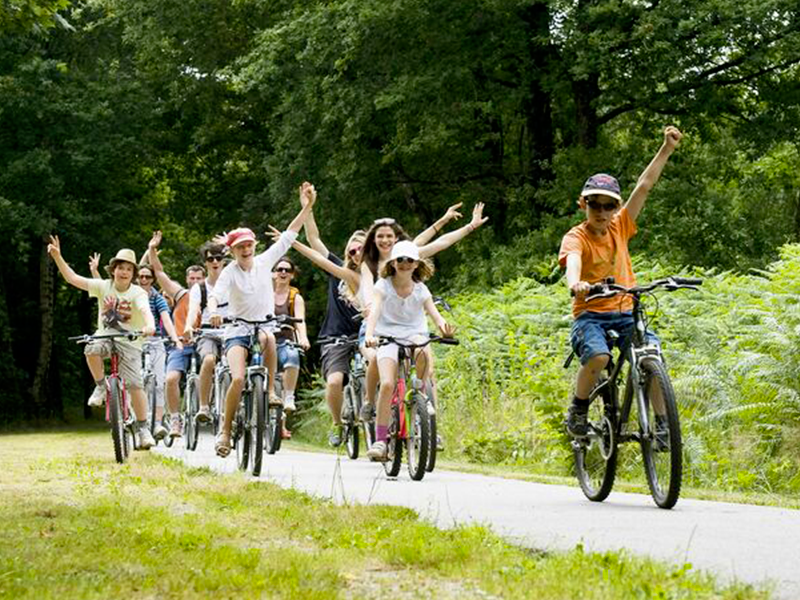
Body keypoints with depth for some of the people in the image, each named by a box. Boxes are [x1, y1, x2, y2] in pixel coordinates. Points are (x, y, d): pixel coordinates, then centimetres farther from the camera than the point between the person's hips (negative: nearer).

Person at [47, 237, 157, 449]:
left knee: (135, 385, -13)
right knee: (91, 349, -34)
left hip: (129, 342, -2)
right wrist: (57, 256, -20)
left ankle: (143, 429, -1)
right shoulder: (103, 286, -3)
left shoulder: (137, 293, -11)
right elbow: (72, 278, -9)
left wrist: (149, 326, -53)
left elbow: (146, 311, -31)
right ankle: (100, 386, -8)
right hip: (105, 336, 2)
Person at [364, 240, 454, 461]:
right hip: (388, 338, -1)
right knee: (387, 384, -23)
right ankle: (380, 439, -14)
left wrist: (443, 327, -33)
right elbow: (375, 310, -16)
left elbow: (433, 312, -9)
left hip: (414, 335, 1)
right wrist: (369, 335, -36)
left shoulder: (421, 289, 4)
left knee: (423, 352, -37)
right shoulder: (383, 285, -1)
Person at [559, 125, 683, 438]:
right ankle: (578, 410, -8)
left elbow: (644, 187, 2)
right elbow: (573, 261, -31)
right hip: (590, 314, -4)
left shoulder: (619, 228, 7)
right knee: (598, 356, -33)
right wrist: (575, 283, -54)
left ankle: (662, 422, -7)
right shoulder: (576, 237, -8)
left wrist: (667, 148, -4)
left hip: (625, 313, 4)